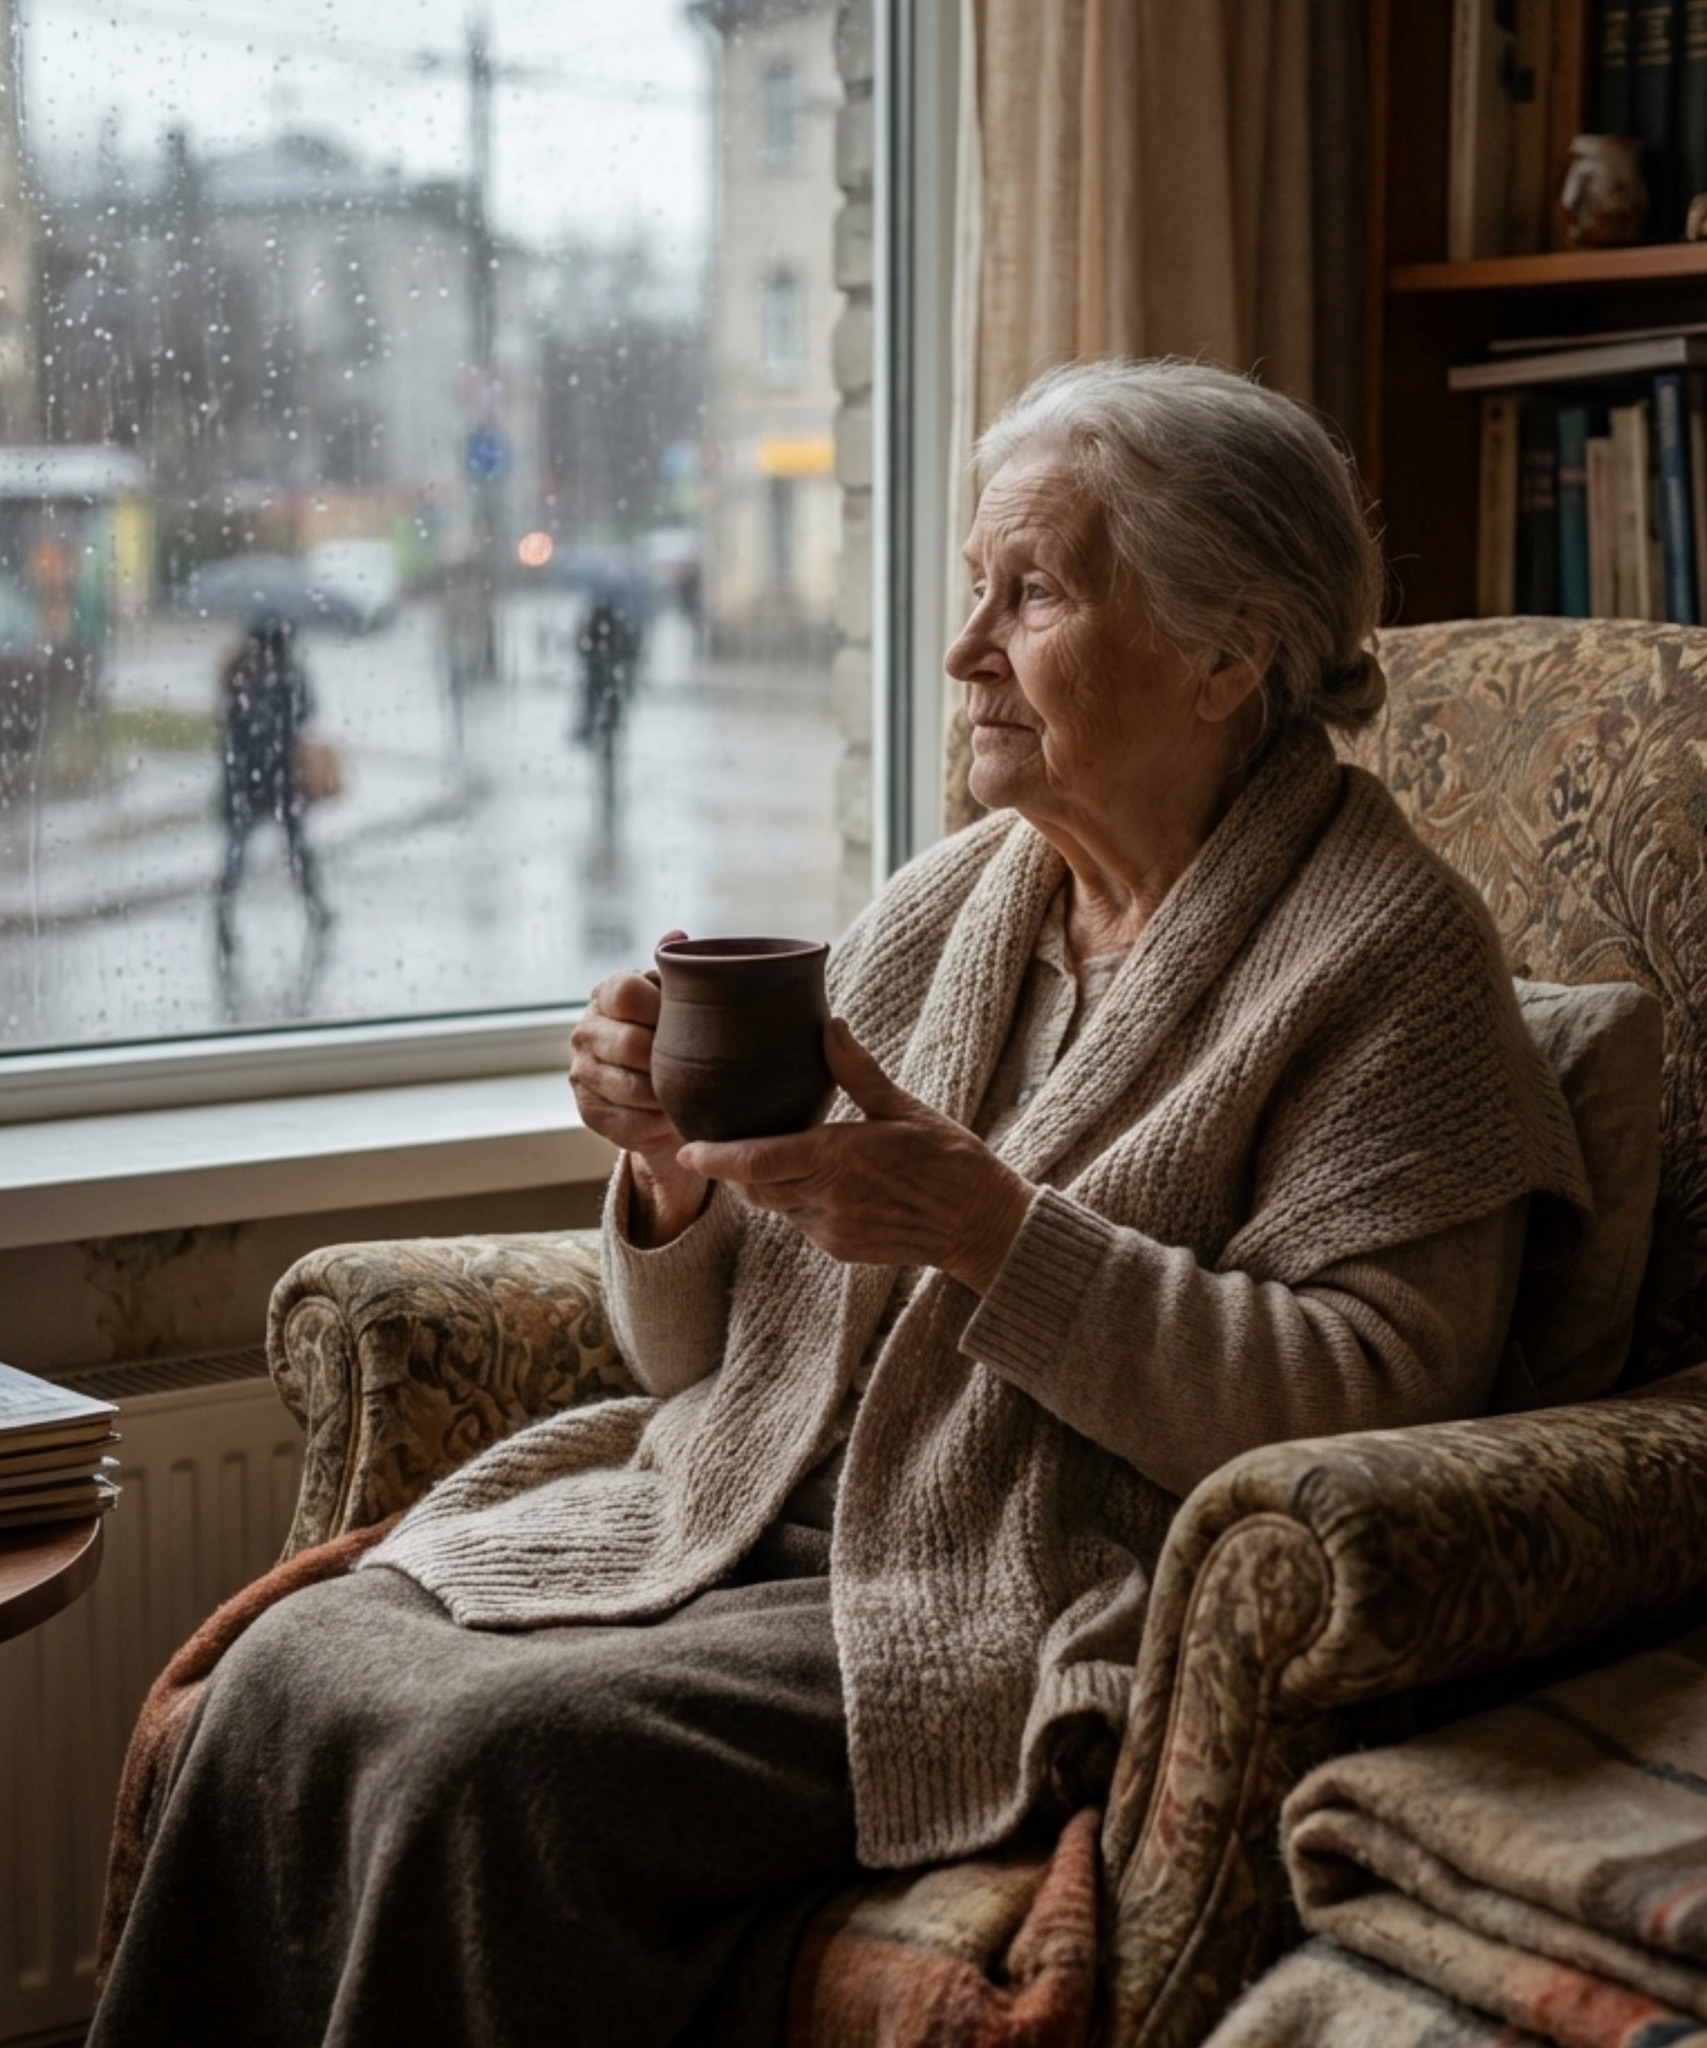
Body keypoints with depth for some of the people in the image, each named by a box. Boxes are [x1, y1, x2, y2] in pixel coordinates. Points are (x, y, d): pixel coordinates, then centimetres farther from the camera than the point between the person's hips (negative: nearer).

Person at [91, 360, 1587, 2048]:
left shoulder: (1386, 948, -5)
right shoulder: (937, 912, 13)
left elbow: (1369, 1404, -17)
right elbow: (701, 1358, 16)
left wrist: (986, 1230, -22)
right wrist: (672, 1174, -6)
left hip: (1035, 1618, -6)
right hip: (727, 1530, 7)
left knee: (491, 1761, -25)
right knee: (290, 1674, -15)